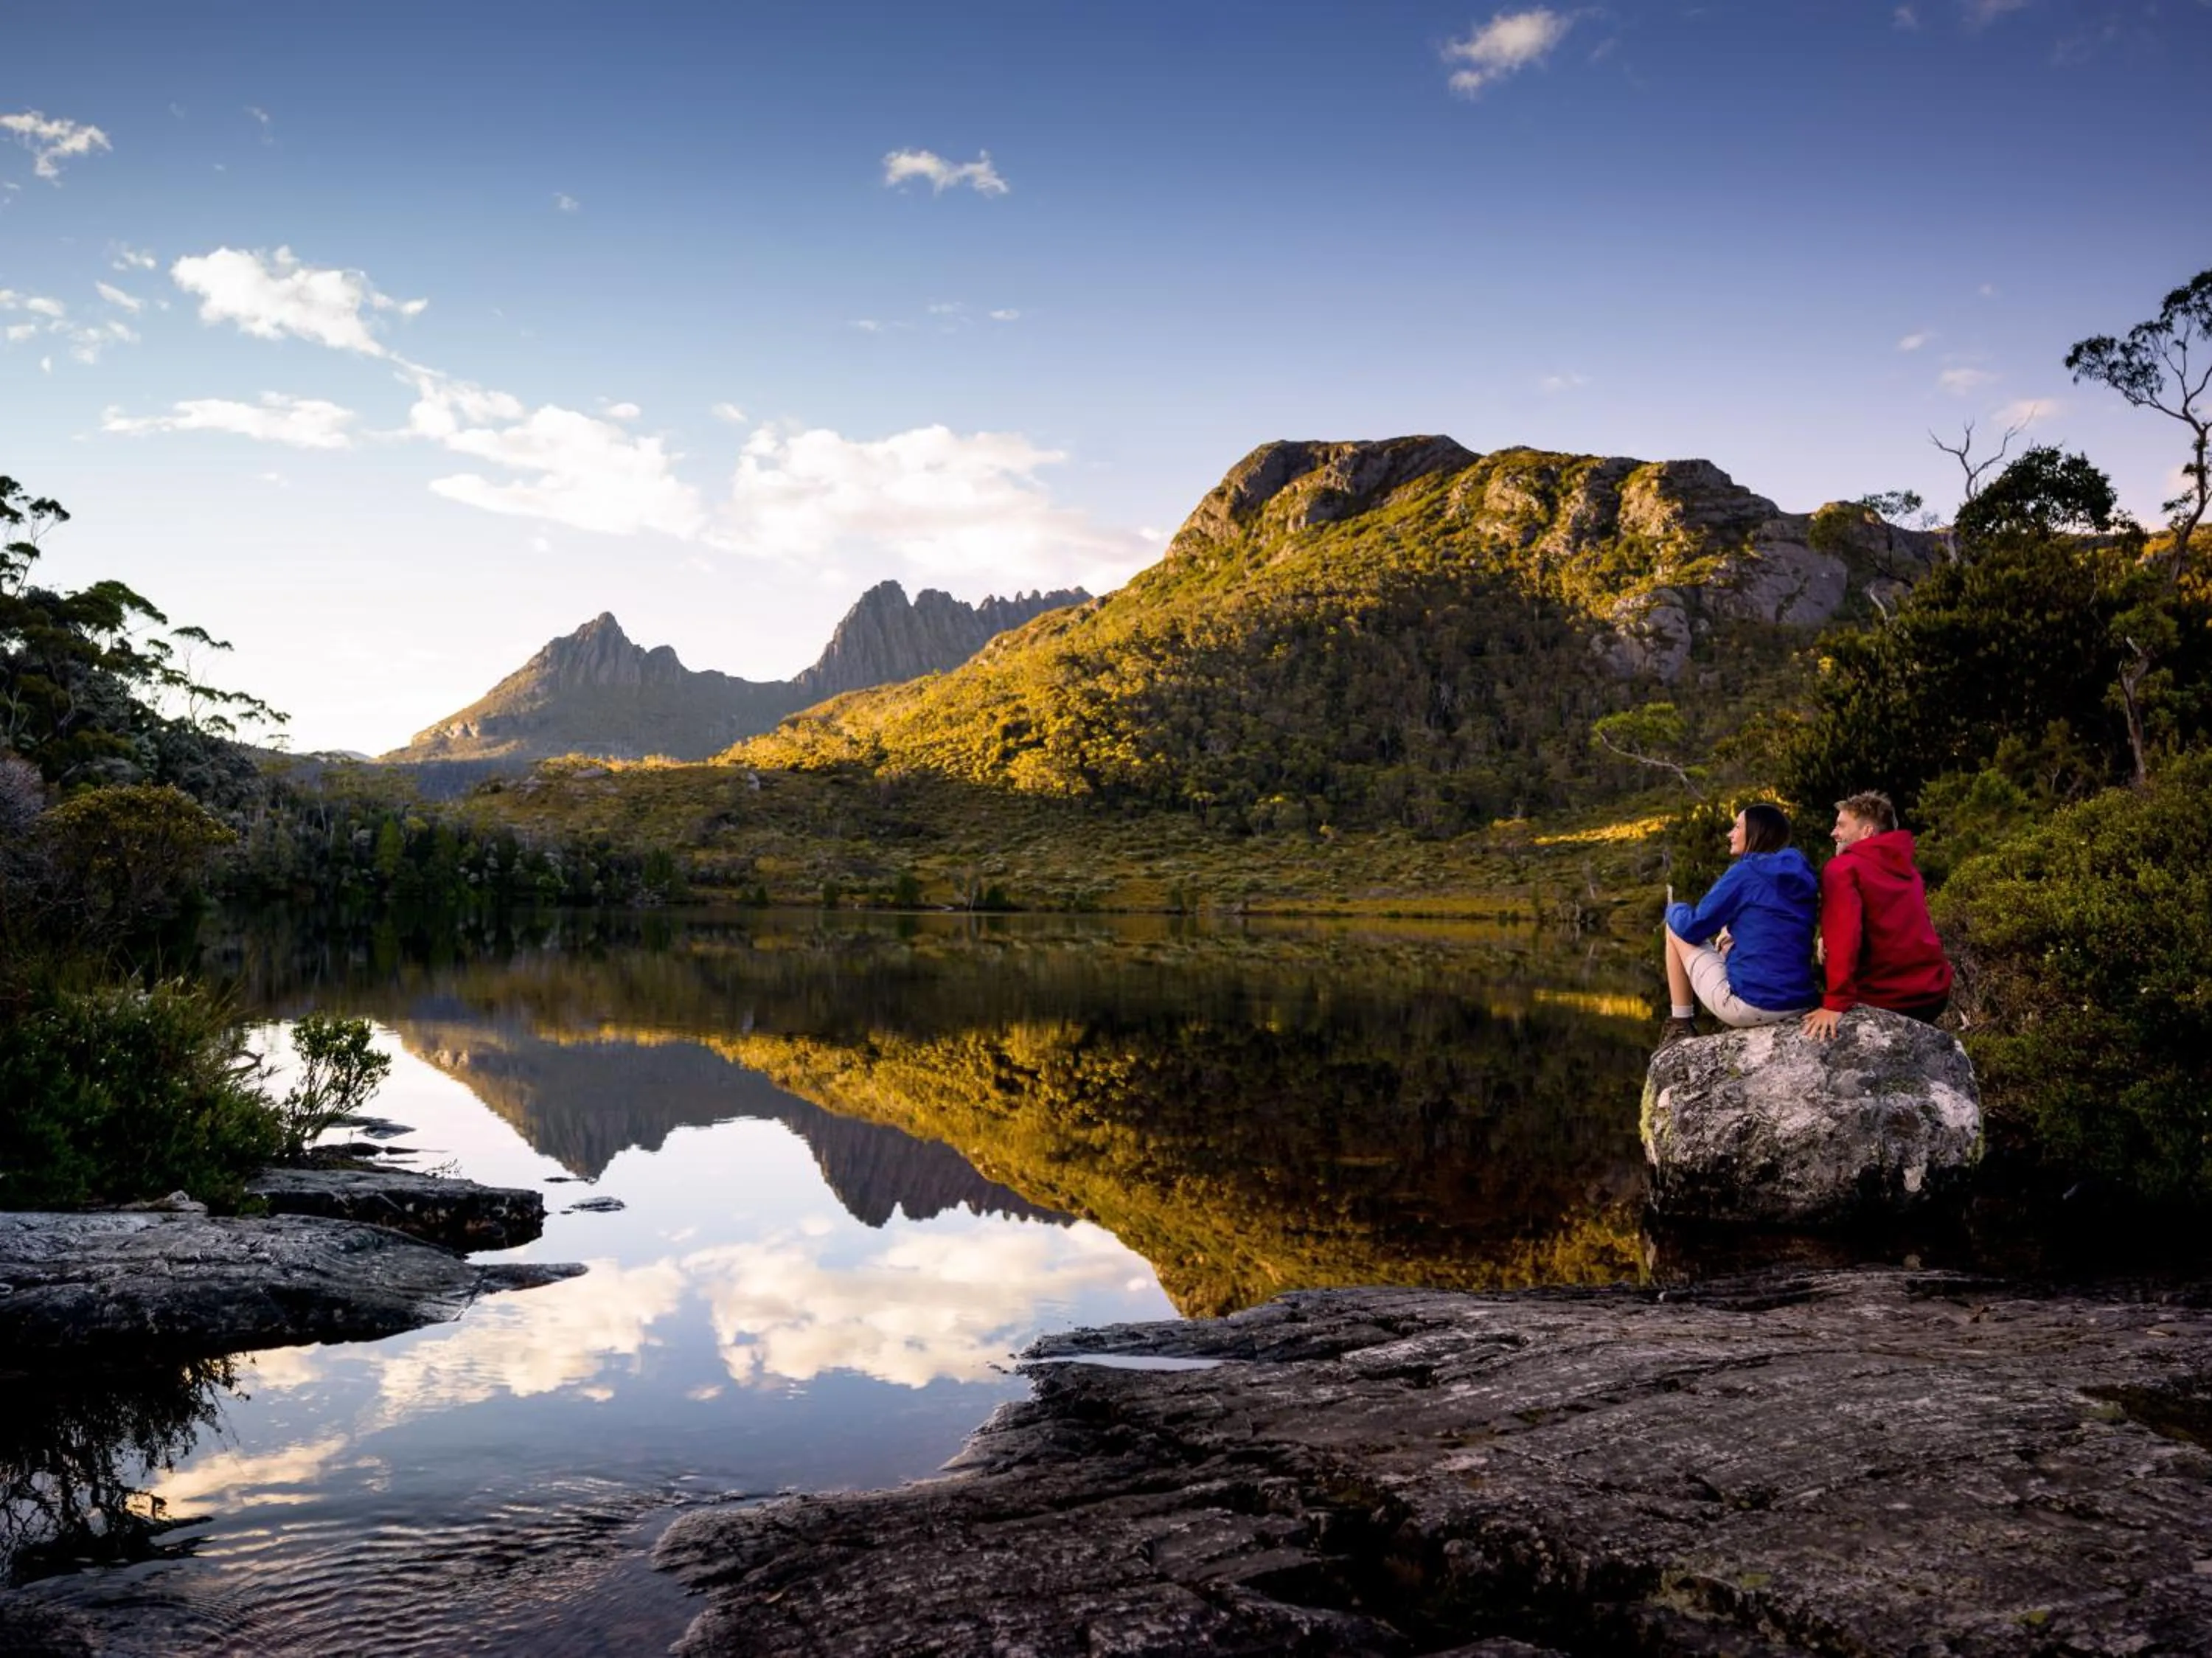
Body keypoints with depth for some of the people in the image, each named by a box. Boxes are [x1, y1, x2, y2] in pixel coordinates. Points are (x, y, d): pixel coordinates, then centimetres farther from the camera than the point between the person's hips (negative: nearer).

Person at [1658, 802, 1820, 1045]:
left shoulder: (1744, 873, -8)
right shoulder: (1801, 875, 12)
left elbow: (1692, 929, -2)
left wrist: (1673, 911, 18)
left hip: (1750, 1005, -7)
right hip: (1799, 1006, 7)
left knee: (1677, 928, 12)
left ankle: (1681, 1025, 12)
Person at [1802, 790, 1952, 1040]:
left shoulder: (1843, 868, -9)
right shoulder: (1907, 869, 16)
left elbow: (1842, 934, -22)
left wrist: (1836, 1003, -27)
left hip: (1887, 999, -7)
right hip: (1934, 990, 7)